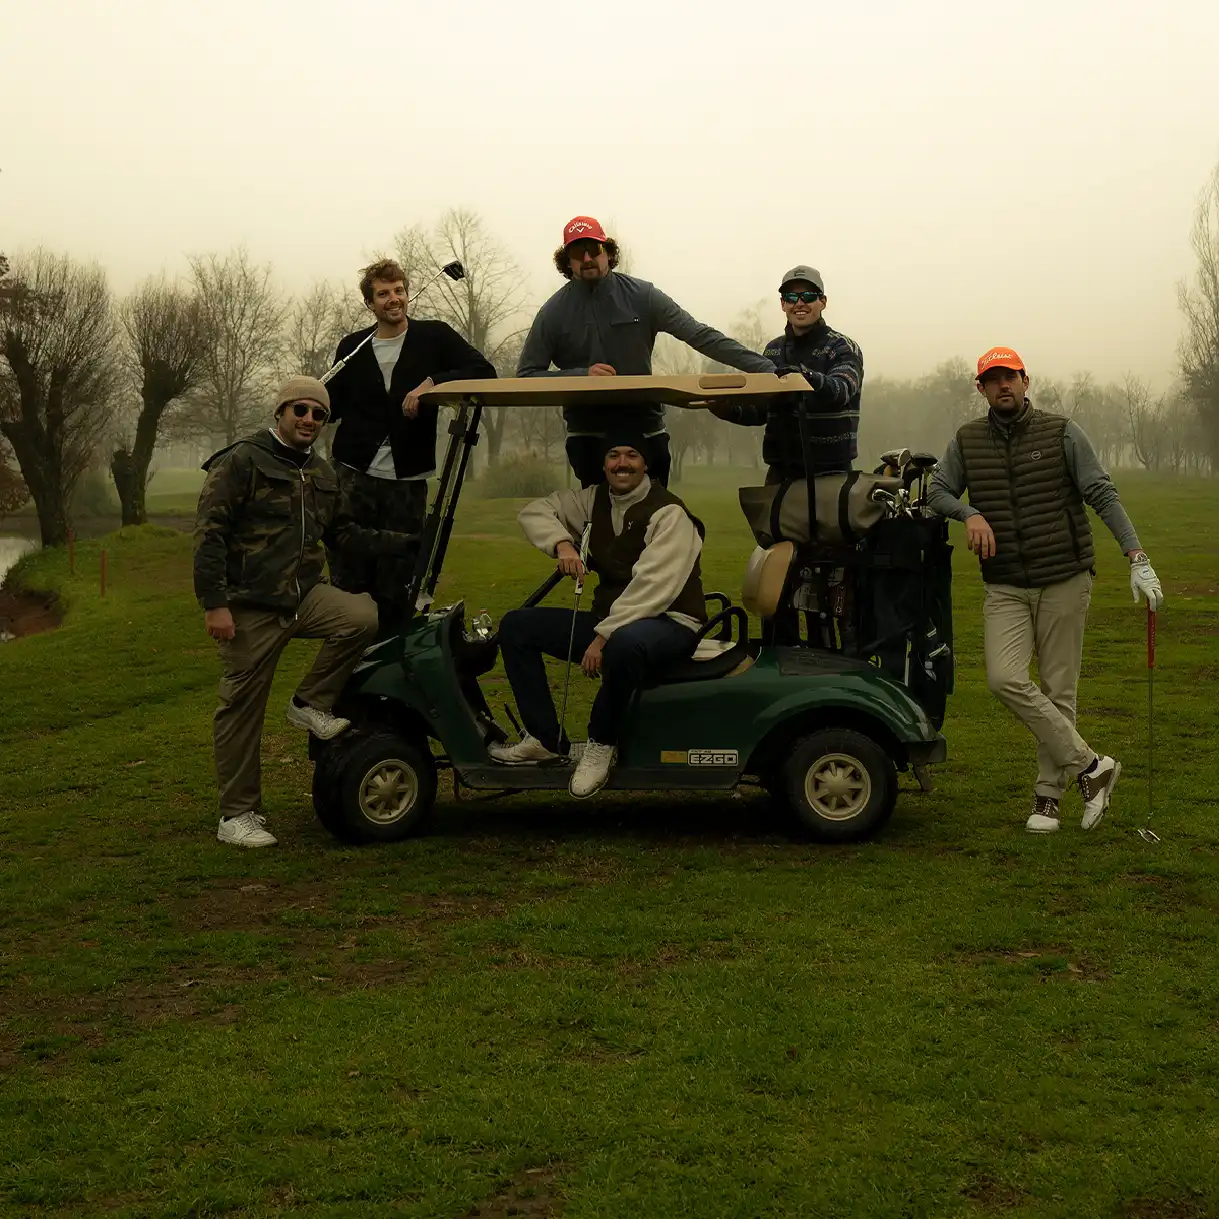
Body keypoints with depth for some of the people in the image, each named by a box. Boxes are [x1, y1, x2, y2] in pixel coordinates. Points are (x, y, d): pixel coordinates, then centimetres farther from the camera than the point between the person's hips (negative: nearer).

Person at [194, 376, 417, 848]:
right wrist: (214, 603, -18)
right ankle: (237, 815, 10)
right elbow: (209, 535, -11)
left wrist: (403, 543, 9)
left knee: (362, 616, -22)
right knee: (242, 710, -1)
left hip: (303, 596, 6)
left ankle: (312, 703, -2)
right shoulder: (241, 463, -6)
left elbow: (344, 534, 21)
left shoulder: (320, 474, 16)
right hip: (250, 605, -6)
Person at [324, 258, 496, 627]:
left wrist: (432, 382, -19)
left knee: (398, 584, 2)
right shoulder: (352, 347, 10)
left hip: (407, 480, -1)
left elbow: (484, 371, -7)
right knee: (347, 578, 1)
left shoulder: (433, 337, 3)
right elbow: (333, 406, 16)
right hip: (354, 475, 1)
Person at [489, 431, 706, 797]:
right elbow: (534, 511, 12)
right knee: (516, 626, -1)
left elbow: (653, 588, -25)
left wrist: (603, 637, -28)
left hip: (667, 624, -8)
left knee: (625, 644, -44)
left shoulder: (669, 513, -16)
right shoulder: (595, 500, 7)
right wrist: (562, 543, -9)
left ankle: (601, 743, -19)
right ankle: (544, 739, -4)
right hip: (612, 621, 8)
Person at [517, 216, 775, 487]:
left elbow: (700, 335, -6)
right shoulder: (554, 312, -1)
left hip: (646, 428, 0)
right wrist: (582, 374, -15)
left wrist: (764, 367, -14)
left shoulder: (641, 295, -3)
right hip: (588, 435, 0)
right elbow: (526, 374, 0)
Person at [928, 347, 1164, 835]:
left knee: (1058, 689, 1)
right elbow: (937, 492, 12)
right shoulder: (967, 441, 6)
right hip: (1005, 588, 2)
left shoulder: (1062, 433, -2)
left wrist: (1137, 559, -16)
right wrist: (969, 512, -11)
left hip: (1065, 580, -2)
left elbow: (1102, 494, -6)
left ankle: (1049, 793, 13)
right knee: (1006, 679, -16)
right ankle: (1090, 765, -7)